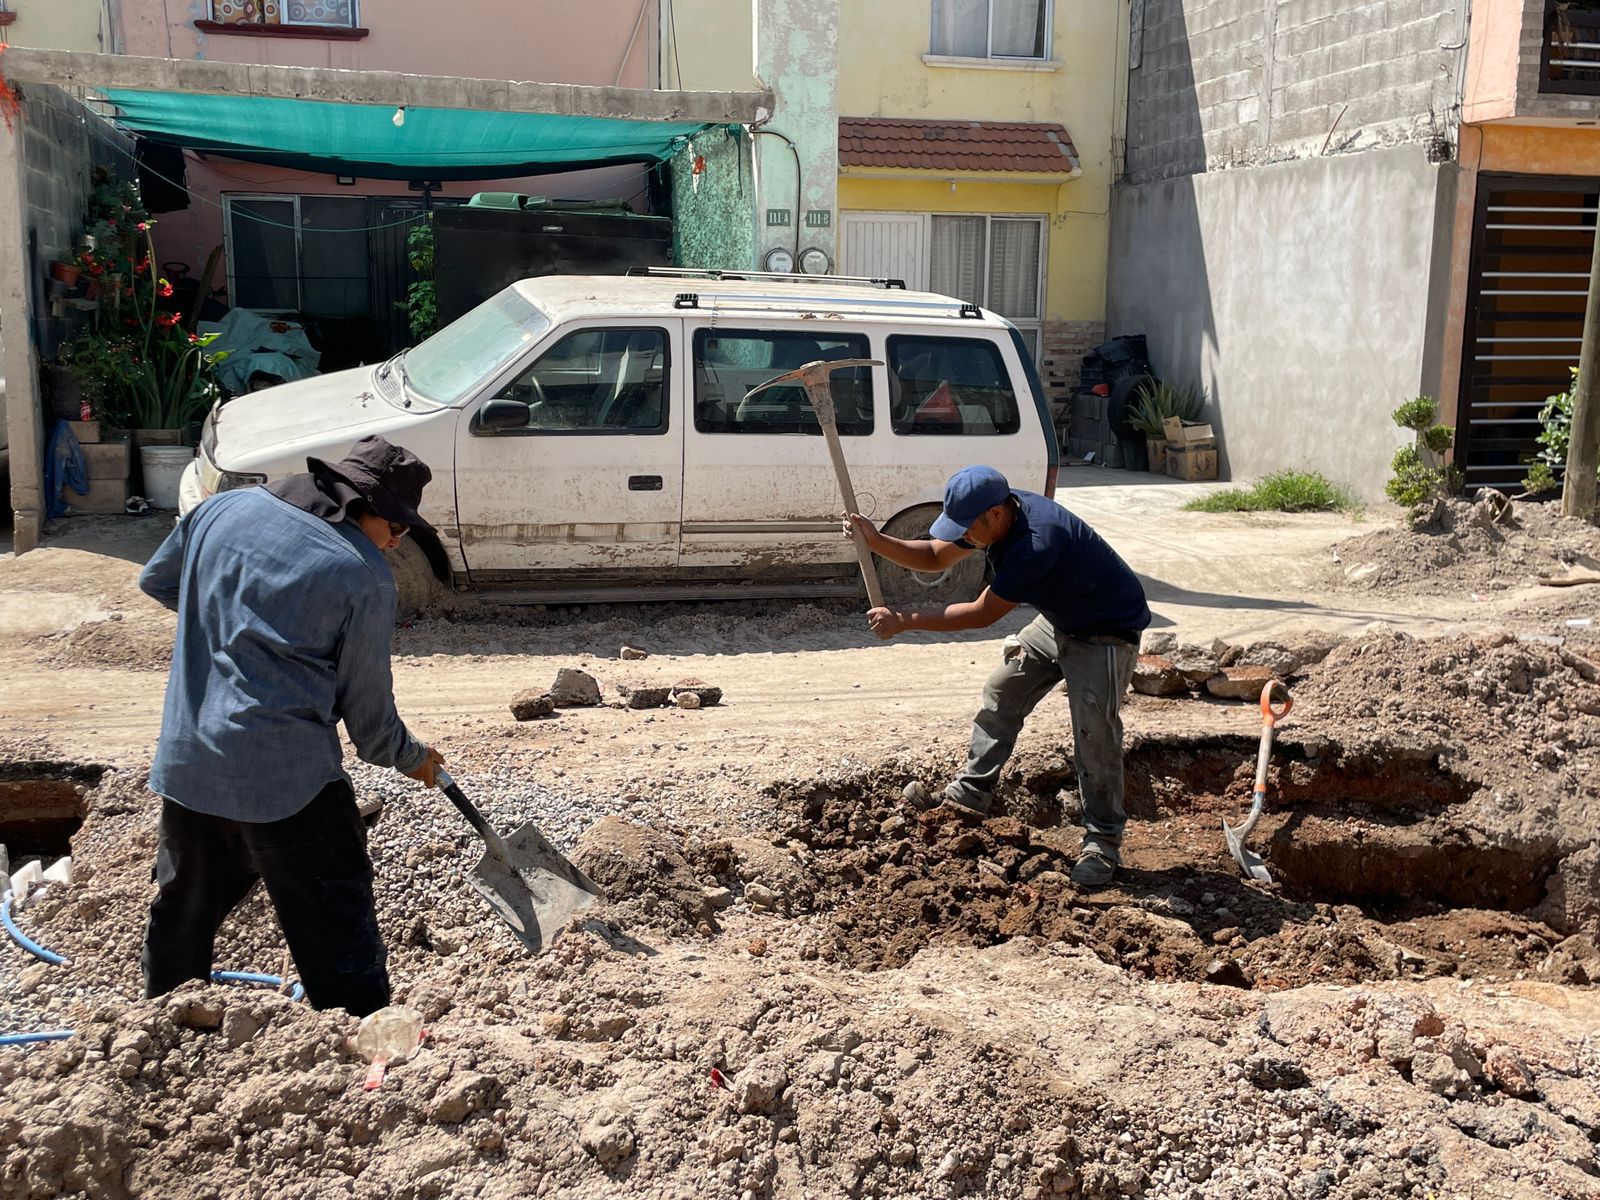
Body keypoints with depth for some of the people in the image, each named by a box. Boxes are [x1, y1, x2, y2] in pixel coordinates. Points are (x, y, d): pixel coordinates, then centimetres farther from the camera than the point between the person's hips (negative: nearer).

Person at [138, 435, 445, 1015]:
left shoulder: (223, 508, 4)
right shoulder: (364, 574, -11)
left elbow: (156, 580, 21)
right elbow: (367, 705, -4)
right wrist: (409, 756, 14)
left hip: (185, 761, 6)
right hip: (286, 772, -6)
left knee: (182, 911, 24)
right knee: (336, 930, 2)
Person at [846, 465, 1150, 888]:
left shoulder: (1036, 545, -38)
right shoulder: (994, 516, -11)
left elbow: (981, 614, -29)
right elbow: (934, 556, -1)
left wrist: (904, 621, -24)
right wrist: (875, 541, -17)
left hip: (1106, 631, -9)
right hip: (1059, 620, 9)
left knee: (1094, 734, -13)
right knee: (1001, 693, 11)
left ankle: (1103, 843, 1)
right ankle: (969, 794, 22)